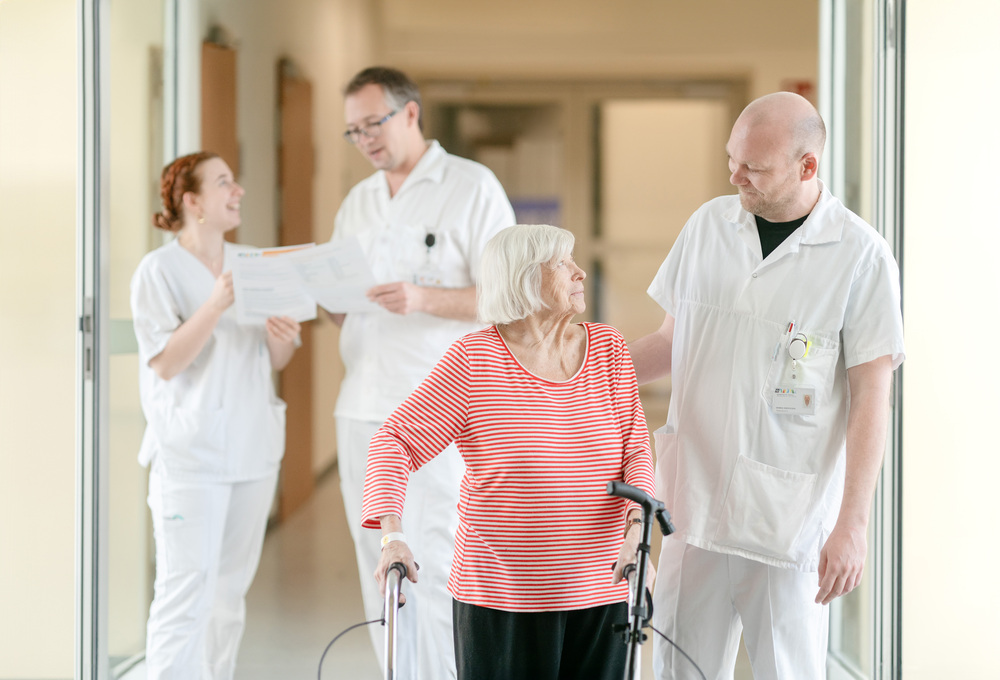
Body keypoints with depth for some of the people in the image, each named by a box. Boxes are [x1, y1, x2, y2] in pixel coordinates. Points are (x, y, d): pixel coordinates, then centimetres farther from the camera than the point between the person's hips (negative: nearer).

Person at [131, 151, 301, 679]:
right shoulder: (159, 270, -6)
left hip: (252, 446, 6)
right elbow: (165, 364, -14)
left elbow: (276, 362, 16)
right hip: (189, 451, -6)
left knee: (230, 593, 10)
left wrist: (282, 338, -7)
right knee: (186, 591, -12)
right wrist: (216, 306, -23)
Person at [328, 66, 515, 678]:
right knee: (380, 570, 8)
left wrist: (423, 299, -23)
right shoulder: (358, 202, 17)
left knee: (437, 569, -10)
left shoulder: (472, 187, -2)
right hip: (363, 411, 7)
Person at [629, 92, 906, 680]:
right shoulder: (709, 224, 8)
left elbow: (870, 398, -8)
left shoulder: (861, 256, -8)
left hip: (789, 520, -4)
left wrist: (852, 525, -13)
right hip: (695, 507, 5)